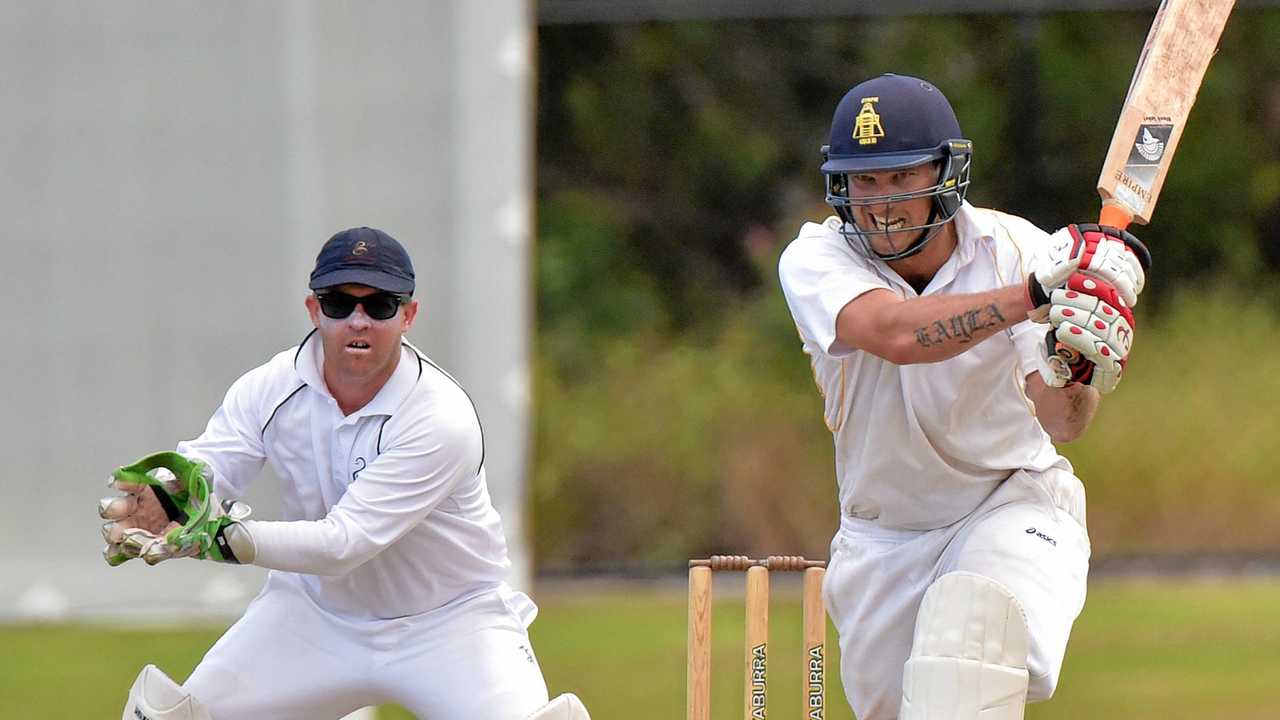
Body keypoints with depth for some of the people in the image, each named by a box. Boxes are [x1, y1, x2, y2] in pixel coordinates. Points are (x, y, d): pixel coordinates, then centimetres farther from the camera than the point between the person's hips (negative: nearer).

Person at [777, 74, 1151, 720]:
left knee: (974, 625, -32)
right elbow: (896, 334, -36)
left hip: (1013, 505, -3)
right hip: (882, 539, 3)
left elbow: (1062, 423, -19)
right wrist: (1037, 293, -42)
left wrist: (1075, 374, -42)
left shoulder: (1014, 247, -13)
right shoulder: (815, 261, -14)